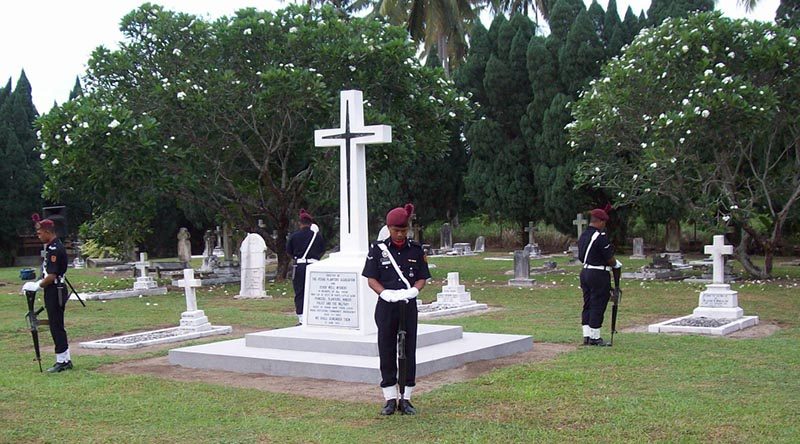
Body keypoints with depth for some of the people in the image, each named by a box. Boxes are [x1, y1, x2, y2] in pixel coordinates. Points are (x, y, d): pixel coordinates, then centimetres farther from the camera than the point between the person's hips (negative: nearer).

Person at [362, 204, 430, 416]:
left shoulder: (416, 249, 5)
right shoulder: (378, 249, 0)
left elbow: (422, 278, 7)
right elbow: (371, 279, -1)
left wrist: (413, 290, -15)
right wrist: (386, 293, -19)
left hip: (409, 305, 1)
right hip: (386, 306, -1)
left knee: (409, 352, 4)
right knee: (387, 352, 3)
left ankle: (406, 399, 14)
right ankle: (390, 399, 13)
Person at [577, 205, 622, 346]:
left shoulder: (583, 235, 9)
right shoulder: (600, 236, -17)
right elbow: (609, 258, -14)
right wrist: (616, 264, 8)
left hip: (585, 272, 8)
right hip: (599, 275, -8)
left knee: (588, 305, 12)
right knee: (598, 305, -1)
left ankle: (587, 336, 15)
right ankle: (595, 337, 3)